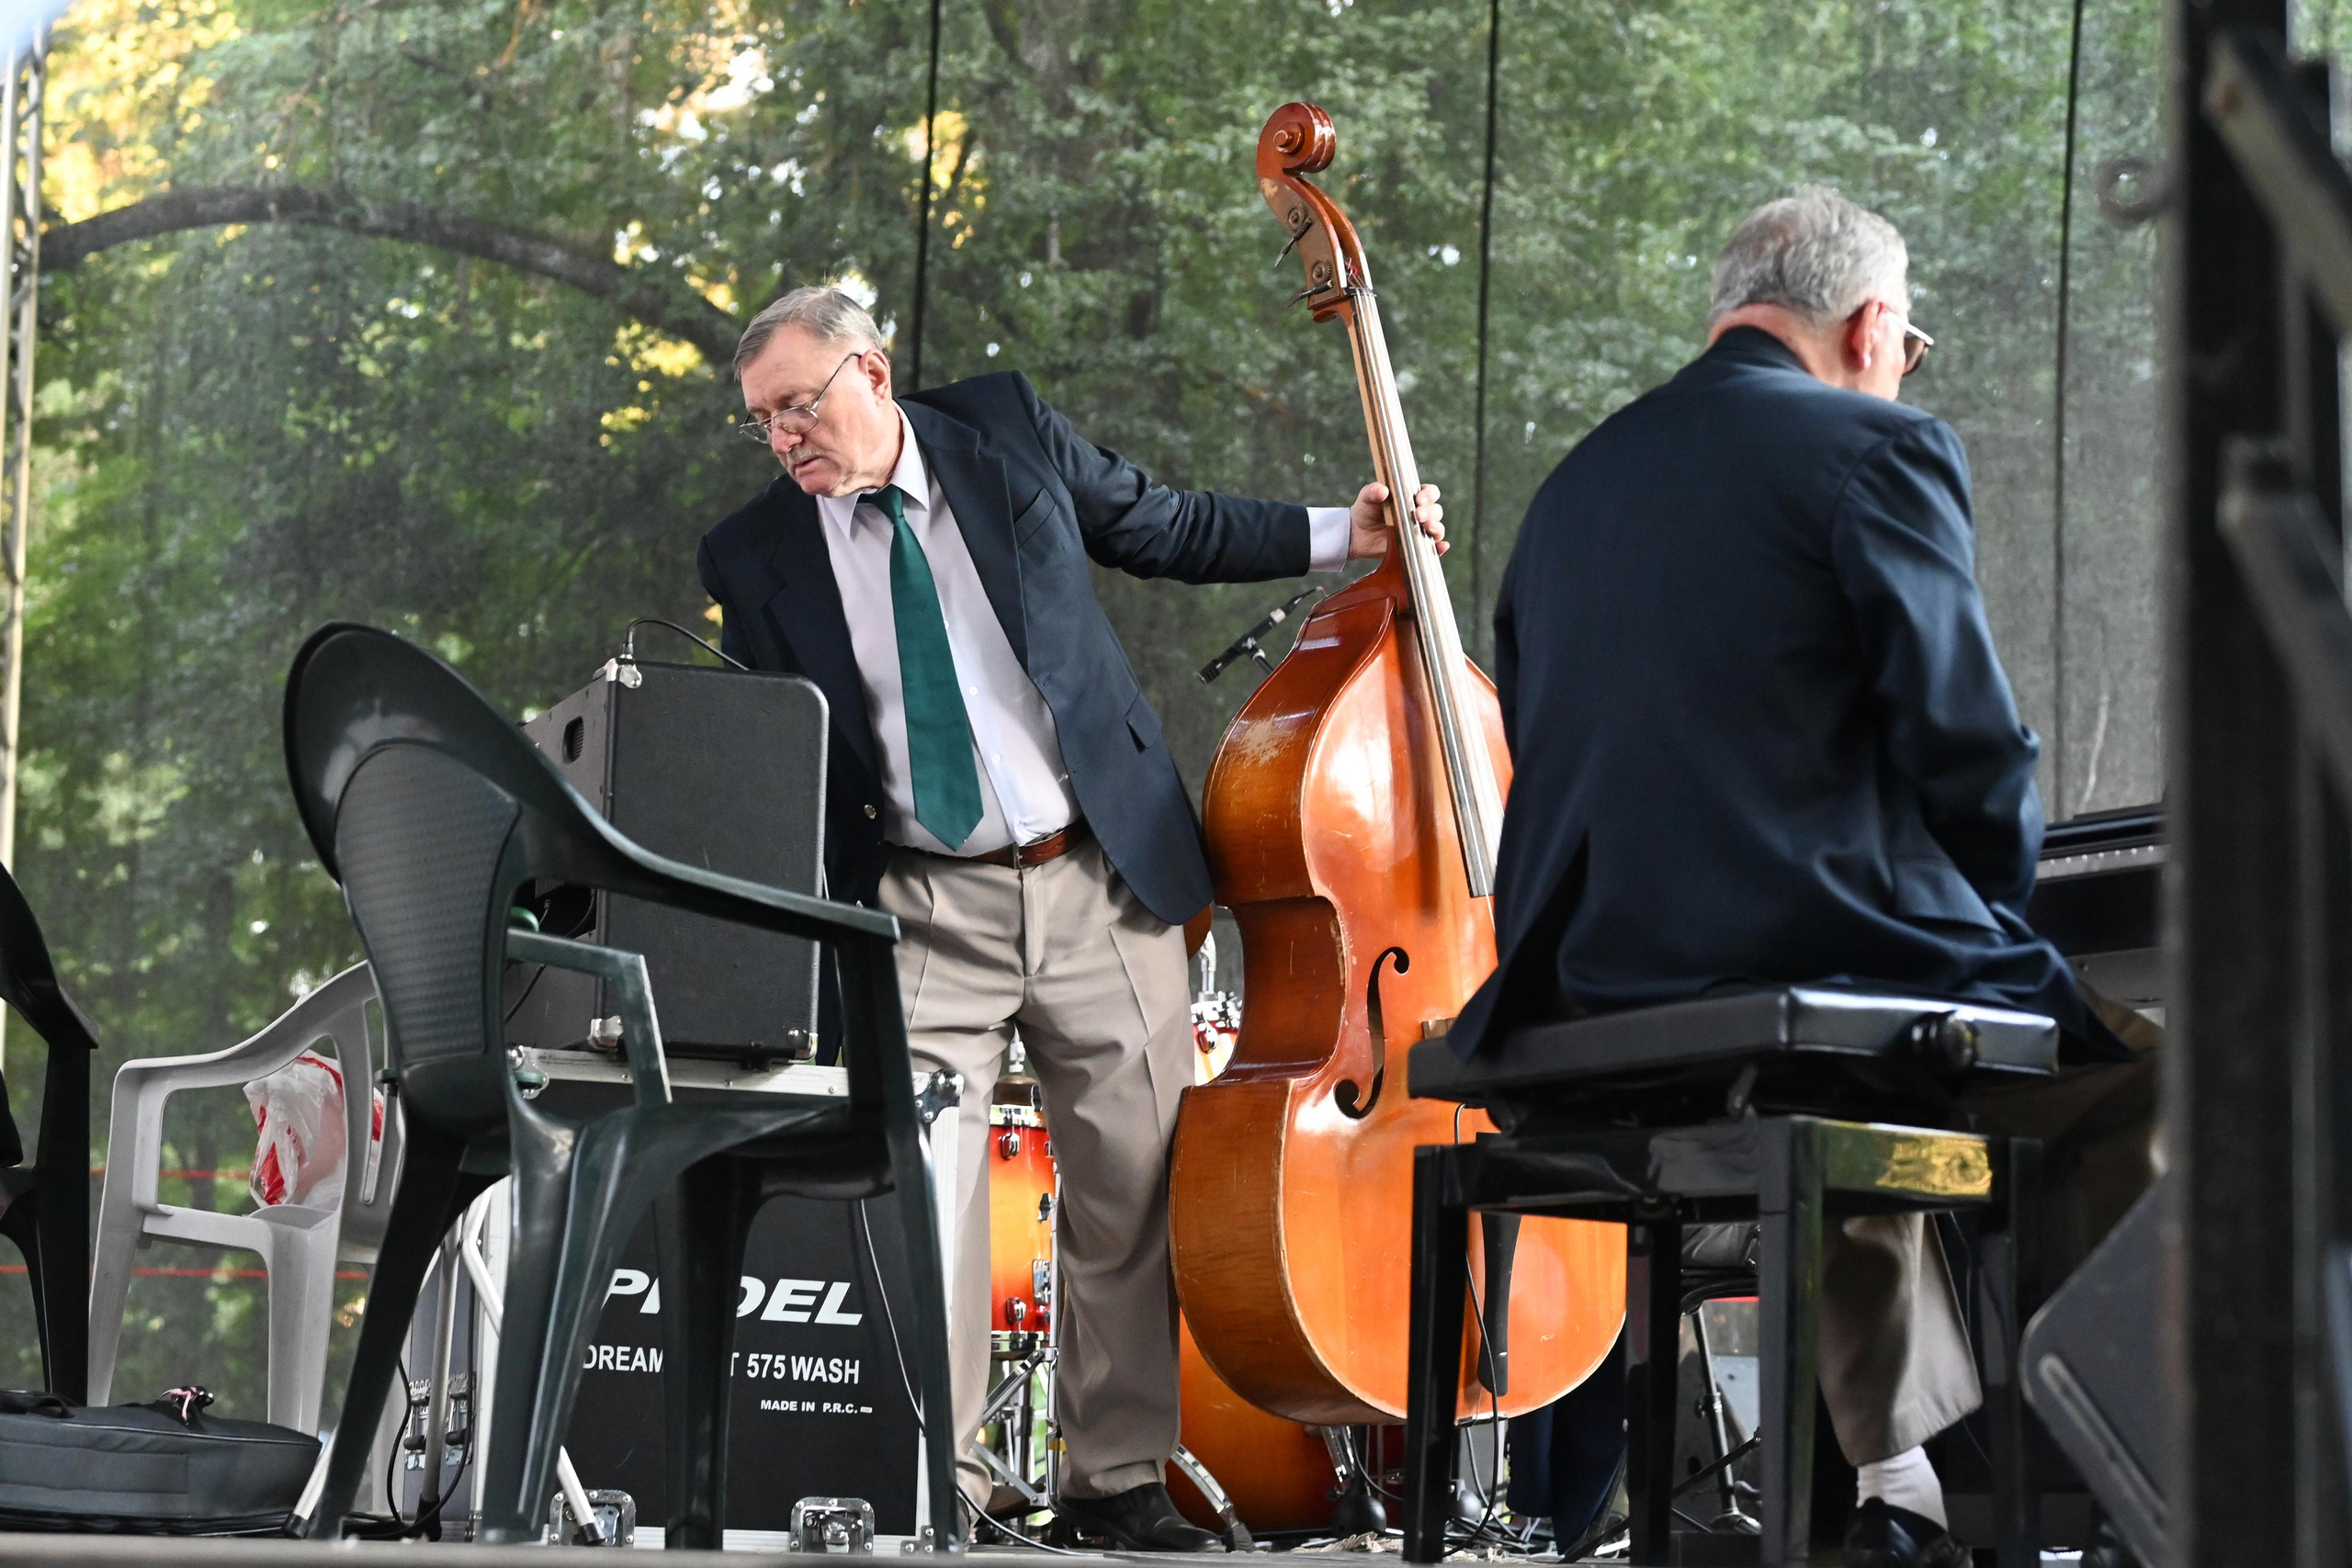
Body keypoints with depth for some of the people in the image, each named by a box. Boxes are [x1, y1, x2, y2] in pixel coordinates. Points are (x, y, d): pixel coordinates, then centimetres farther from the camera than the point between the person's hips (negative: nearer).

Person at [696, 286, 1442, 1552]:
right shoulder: (757, 558, 1)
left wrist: (1342, 535, 7)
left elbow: (1167, 530, 14)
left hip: (1101, 879, 1)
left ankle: (1118, 1476, 17)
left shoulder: (1007, 430, 2)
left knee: (1134, 1188, 5)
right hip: (929, 911, -1)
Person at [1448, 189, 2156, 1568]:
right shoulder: (1876, 450, -5)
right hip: (1814, 954, -7)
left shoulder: (1580, 480, 16)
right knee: (2130, 1079, 12)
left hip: (1591, 989, 7)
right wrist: (2000, 913, 10)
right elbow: (1969, 744, -10)